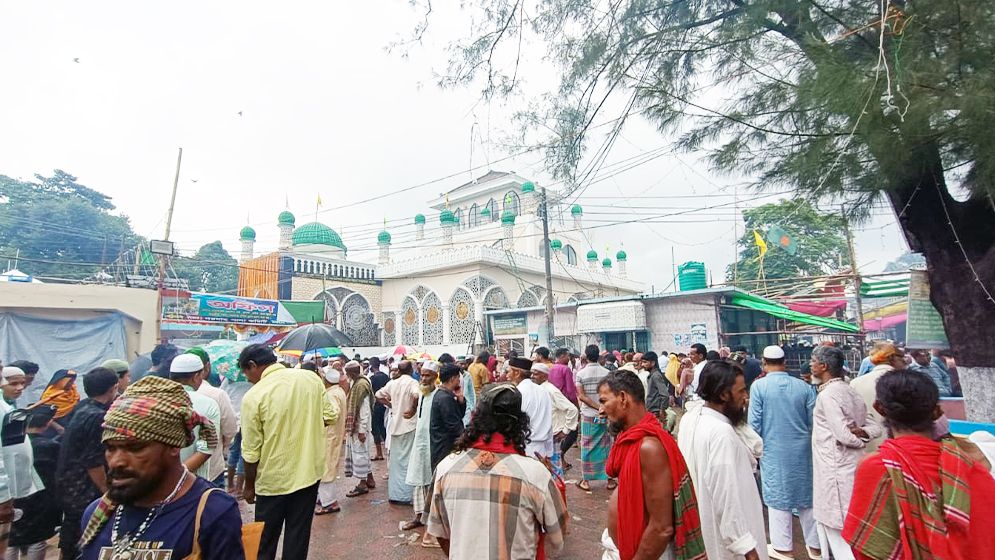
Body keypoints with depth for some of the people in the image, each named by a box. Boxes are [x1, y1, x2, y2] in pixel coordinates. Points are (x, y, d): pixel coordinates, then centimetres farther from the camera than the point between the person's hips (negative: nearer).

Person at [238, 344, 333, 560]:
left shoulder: (253, 396, -17)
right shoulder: (311, 379, -7)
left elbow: (251, 451, -11)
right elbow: (328, 417, 1)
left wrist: (249, 486, 4)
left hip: (273, 480, -3)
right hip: (310, 472, 3)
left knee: (265, 540, 19)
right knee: (299, 536, 18)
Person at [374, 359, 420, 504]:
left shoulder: (392, 383, 5)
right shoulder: (412, 382, -12)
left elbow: (378, 395, 13)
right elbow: (417, 395, -32)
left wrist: (390, 405, 13)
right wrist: (413, 409, -19)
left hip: (395, 424, 5)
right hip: (409, 424, -5)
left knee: (395, 460, 15)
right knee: (407, 460, 3)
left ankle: (394, 493, 23)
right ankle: (405, 495, 6)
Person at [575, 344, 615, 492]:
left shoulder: (581, 373, -6)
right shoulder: (606, 373, -3)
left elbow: (581, 396, -12)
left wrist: (598, 407, -13)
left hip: (588, 415, -1)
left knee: (587, 447, 8)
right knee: (606, 446, 11)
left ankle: (586, 481, 14)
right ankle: (609, 479, 19)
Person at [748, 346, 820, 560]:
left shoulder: (759, 386, -14)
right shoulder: (804, 386, -6)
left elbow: (755, 423, -10)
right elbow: (814, 421, 1)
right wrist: (807, 440, 19)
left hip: (774, 450, -3)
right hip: (802, 449, 3)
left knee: (778, 497, 10)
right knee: (807, 494, 18)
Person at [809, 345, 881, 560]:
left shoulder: (827, 394, -19)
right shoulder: (849, 391, 8)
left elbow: (844, 435, -22)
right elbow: (875, 426, 10)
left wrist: (858, 439, -2)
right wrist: (862, 433, -6)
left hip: (835, 469, -9)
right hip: (850, 466, 9)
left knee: (836, 525, 4)